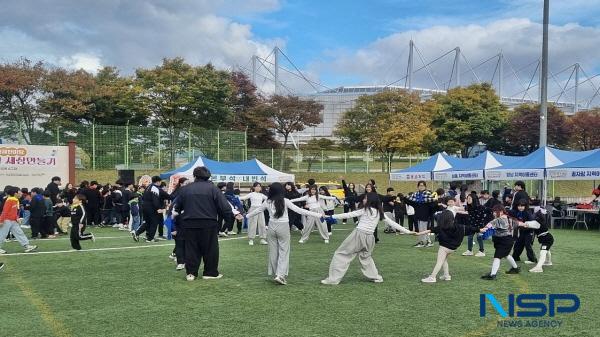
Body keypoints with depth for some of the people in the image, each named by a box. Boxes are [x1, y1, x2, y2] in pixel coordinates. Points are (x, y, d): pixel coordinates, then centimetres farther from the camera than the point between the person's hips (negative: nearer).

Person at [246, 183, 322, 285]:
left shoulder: (268, 202, 0)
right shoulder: (285, 201, -10)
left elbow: (257, 210, 14)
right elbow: (299, 210, -12)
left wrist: (246, 216, 33)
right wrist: (318, 214, -11)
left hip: (272, 227, 4)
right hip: (283, 227, -3)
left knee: (273, 251, 13)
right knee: (284, 251, 1)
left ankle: (276, 273, 21)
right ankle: (280, 275, -12)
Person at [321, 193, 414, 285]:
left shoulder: (365, 210, -1)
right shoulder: (380, 212, 12)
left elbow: (349, 215, -2)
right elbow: (392, 223, 14)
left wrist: (331, 216, 0)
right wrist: (407, 231, 21)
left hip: (358, 234, -6)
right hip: (369, 238, 6)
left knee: (341, 254, 3)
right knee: (365, 256, 31)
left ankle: (334, 279, -3)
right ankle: (375, 277, 25)